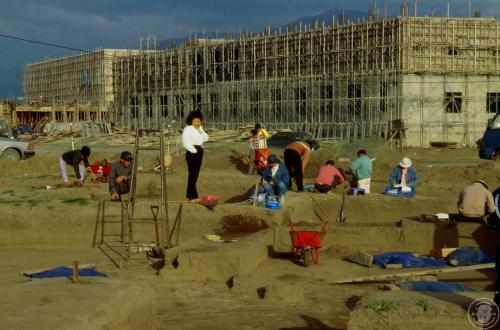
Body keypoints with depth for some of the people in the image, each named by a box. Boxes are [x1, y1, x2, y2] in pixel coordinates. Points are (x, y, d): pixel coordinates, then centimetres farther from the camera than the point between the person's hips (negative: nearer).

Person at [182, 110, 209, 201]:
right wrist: (194, 150, -15)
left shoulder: (200, 128, 14)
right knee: (192, 174, -9)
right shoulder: (187, 129, -10)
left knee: (195, 174, 11)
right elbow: (186, 142, -17)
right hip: (192, 153, -8)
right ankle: (193, 196, -9)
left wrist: (201, 130, -6)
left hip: (200, 152, 8)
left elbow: (206, 138, 6)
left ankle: (189, 194, 20)